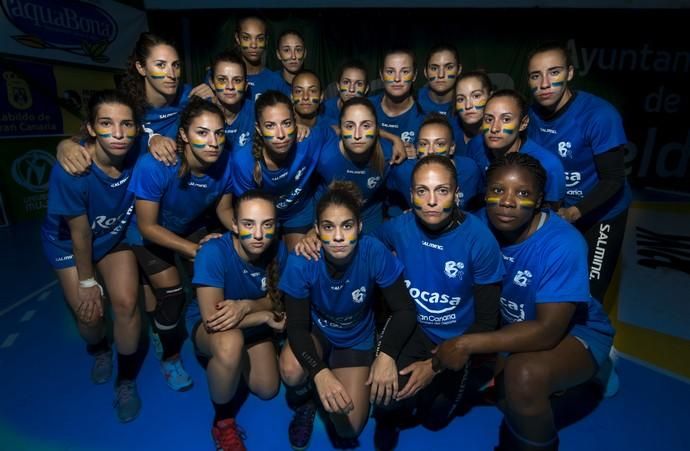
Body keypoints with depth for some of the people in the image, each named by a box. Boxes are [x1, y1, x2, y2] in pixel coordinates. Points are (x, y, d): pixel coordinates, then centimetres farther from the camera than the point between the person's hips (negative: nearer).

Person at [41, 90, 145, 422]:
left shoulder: (136, 155, -27)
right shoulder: (70, 170, -34)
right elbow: (80, 233, -23)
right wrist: (87, 282, -11)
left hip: (115, 237, 2)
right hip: (69, 244, -2)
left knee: (126, 303, -13)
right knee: (90, 313, -4)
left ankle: (126, 380, 13)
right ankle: (99, 352, 37)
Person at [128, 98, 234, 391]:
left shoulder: (225, 163, -28)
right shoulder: (154, 166, -38)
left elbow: (224, 209, -9)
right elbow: (148, 227, -25)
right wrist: (194, 249, -29)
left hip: (194, 227, 3)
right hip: (153, 234, -3)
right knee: (172, 297, -5)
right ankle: (170, 358, 27)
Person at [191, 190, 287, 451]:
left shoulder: (278, 250, -21)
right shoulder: (213, 252, -34)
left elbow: (275, 300, -9)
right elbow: (211, 318, -33)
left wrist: (246, 306, -30)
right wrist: (266, 317, -24)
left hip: (254, 329, 4)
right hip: (213, 332, -4)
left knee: (267, 390, -4)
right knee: (230, 341, -37)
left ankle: (237, 362, 30)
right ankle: (223, 421, -8)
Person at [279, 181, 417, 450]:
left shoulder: (375, 253, -30)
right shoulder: (301, 262, -29)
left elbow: (404, 310, -21)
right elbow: (297, 326, -23)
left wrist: (387, 354, -38)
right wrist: (319, 372, -39)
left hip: (356, 339, 0)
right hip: (316, 330, 0)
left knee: (349, 426, -12)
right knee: (292, 371, -33)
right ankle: (304, 401, 6)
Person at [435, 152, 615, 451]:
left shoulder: (563, 245, -30)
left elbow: (548, 331, -32)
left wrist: (467, 344, -33)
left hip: (574, 332, -5)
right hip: (511, 323, 5)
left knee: (523, 374, -33)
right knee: (455, 363, -10)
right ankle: (518, 411, 17)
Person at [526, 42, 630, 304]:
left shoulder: (600, 115, -25)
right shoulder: (533, 112, -11)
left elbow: (613, 180, -22)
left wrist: (574, 212, -35)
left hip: (600, 213, -4)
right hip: (555, 210, 4)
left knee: (587, 293, 2)